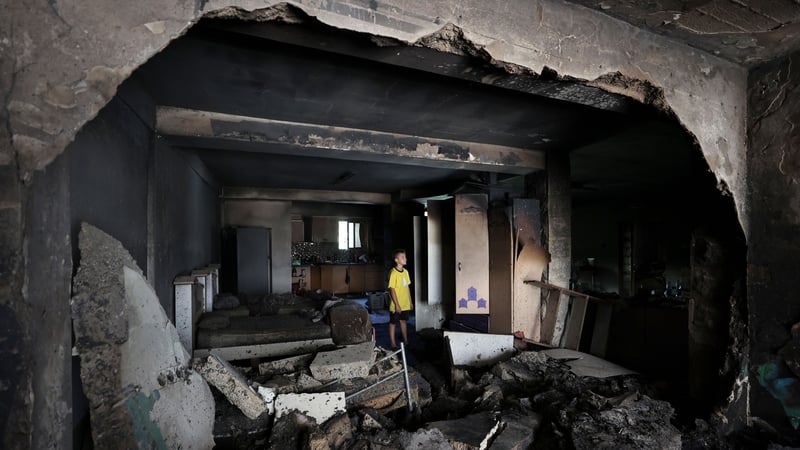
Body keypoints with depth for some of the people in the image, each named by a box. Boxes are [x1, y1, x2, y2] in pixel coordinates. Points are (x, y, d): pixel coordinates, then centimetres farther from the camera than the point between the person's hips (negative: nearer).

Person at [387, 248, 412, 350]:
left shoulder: (405, 271, 4)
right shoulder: (393, 273, -18)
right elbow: (392, 289, -18)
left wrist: (410, 302, 12)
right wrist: (397, 305, -18)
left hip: (405, 304, 7)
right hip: (396, 305, -7)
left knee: (403, 321, 18)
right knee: (393, 323, 7)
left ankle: (405, 342, 31)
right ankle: (393, 344, 18)